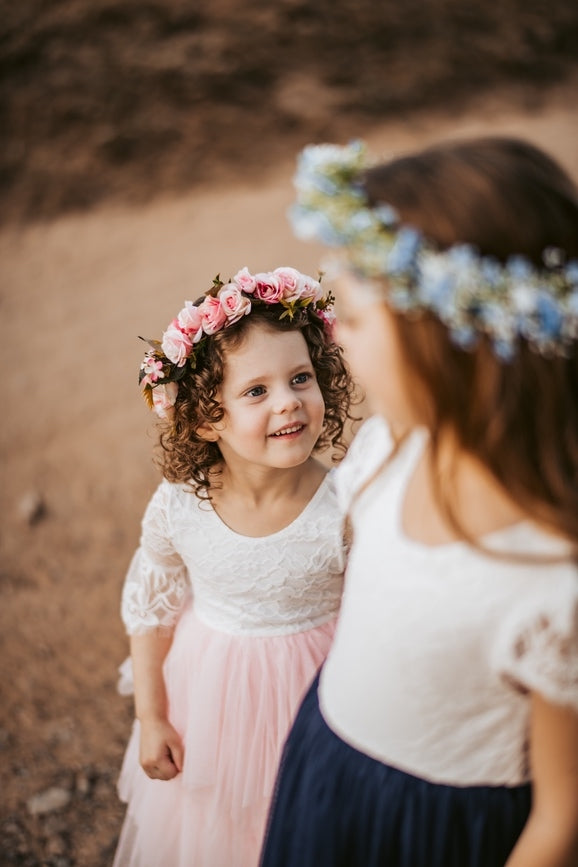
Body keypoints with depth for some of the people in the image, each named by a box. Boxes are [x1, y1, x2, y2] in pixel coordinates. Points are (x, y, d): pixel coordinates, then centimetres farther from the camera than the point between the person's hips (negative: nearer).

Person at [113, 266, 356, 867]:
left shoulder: (345, 513, -25)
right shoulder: (178, 508, -20)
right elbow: (149, 611, -3)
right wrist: (151, 719, 3)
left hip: (311, 693, -1)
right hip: (209, 700, 2)